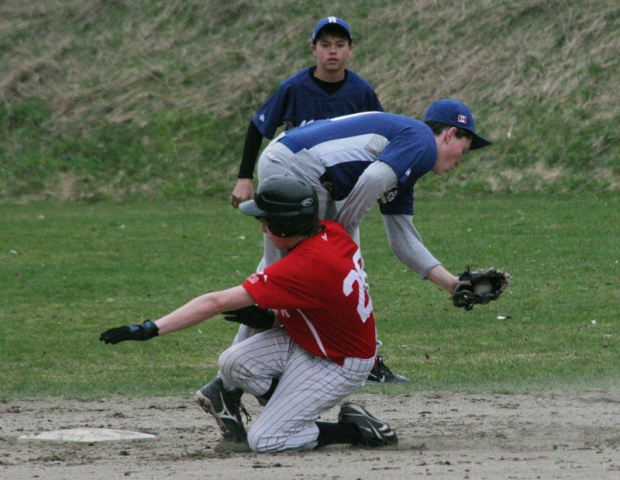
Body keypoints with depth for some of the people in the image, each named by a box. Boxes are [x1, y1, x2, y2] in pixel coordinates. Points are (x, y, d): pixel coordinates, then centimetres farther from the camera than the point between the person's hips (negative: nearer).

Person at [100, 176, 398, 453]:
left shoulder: (303, 268, -33)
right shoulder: (331, 232, -8)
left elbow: (216, 303, -35)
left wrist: (150, 329, -35)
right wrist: (273, 317, -5)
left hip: (340, 365, -9)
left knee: (264, 441, -10)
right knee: (233, 363, -9)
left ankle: (356, 431, 2)